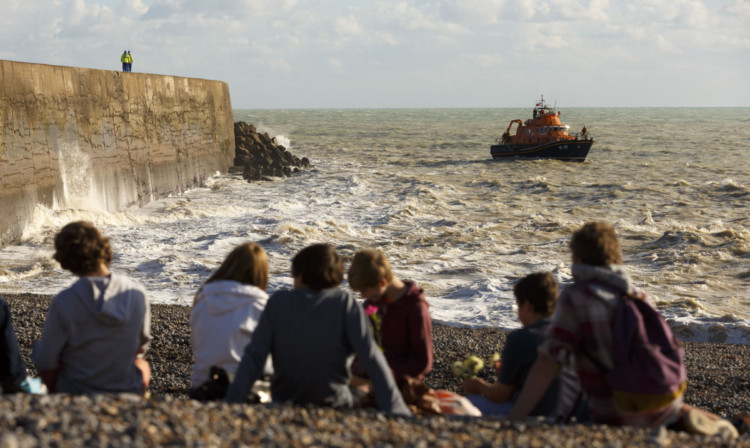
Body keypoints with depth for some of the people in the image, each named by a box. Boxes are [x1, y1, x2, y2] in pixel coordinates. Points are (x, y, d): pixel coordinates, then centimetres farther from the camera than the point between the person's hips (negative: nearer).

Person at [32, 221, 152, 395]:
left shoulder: (64, 302, -22)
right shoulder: (137, 293, -13)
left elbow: (45, 362, -12)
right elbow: (142, 345, 3)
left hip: (75, 392, -2)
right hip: (129, 391, 2)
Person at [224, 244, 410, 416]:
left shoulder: (278, 302, -4)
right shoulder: (345, 303, -8)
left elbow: (253, 357, -8)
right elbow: (371, 357, -15)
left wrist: (230, 404, -7)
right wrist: (395, 410, -17)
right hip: (335, 405, -4)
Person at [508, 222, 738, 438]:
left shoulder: (575, 297, -11)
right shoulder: (637, 297, 7)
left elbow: (548, 363, -18)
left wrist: (512, 421, -18)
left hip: (621, 417, -7)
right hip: (665, 399, 7)